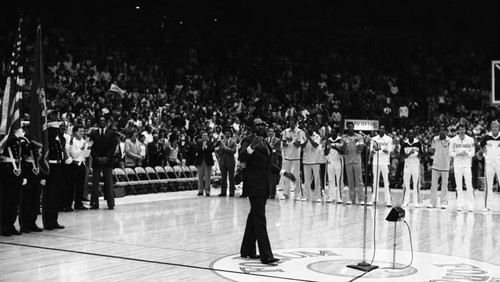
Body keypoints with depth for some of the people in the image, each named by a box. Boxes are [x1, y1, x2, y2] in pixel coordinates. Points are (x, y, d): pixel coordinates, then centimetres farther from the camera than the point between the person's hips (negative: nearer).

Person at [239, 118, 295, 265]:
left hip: (264, 185, 9)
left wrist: (283, 173, 22)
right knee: (259, 219, -10)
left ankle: (247, 250, 24)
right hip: (254, 184, -9)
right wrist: (251, 147, -40)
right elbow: (242, 158, -23)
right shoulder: (248, 140, -7)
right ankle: (266, 255, -12)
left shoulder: (264, 142, 18)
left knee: (254, 217, 14)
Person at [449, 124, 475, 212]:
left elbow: (473, 153, 4)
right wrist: (458, 154, -14)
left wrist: (466, 153, -16)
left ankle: (470, 205, -2)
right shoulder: (453, 140, 3)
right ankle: (459, 205, 8)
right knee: (459, 186, 3)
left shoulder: (470, 140, 3)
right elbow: (450, 153, 4)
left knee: (469, 186, -5)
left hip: (467, 165, 0)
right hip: (457, 165, 0)